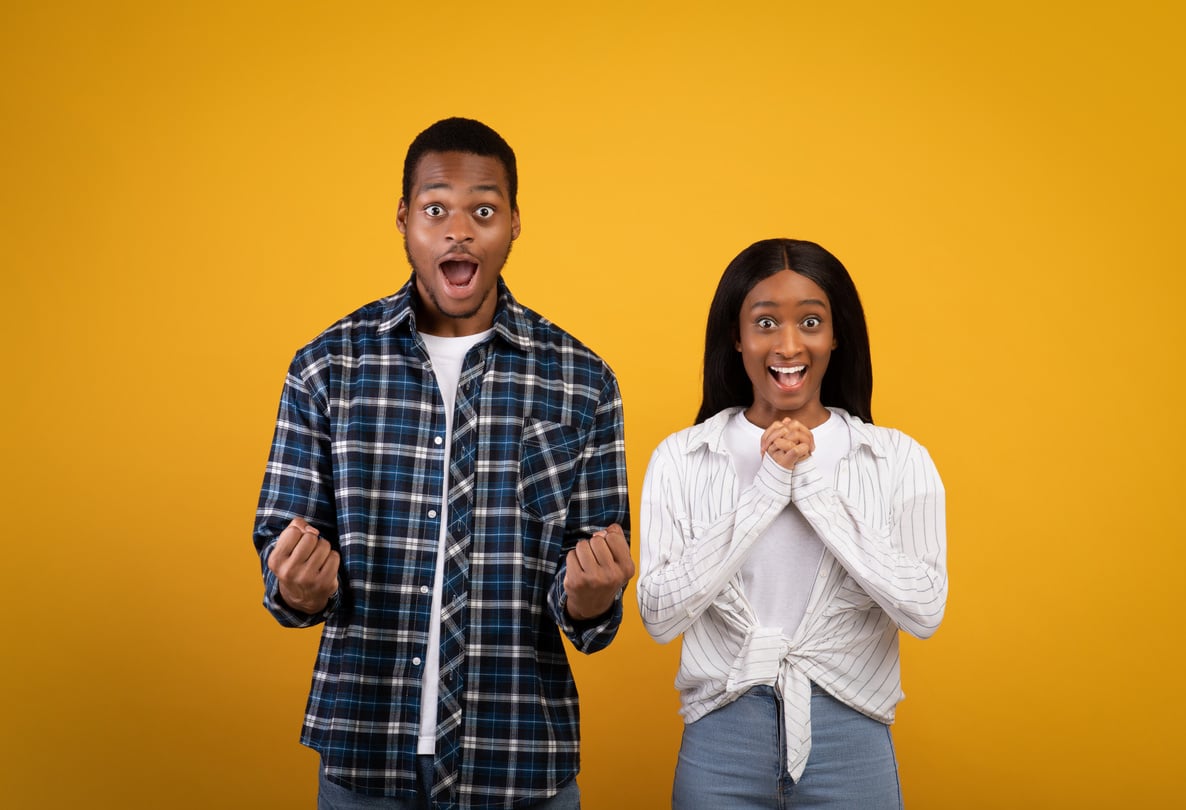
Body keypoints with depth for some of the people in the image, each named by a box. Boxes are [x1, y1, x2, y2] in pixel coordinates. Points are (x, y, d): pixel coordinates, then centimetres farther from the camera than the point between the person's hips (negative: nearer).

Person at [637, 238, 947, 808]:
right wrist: (766, 489, -15)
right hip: (721, 740, 0)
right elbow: (660, 616, -10)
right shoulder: (680, 458, -3)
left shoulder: (899, 459, -3)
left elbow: (924, 612, -12)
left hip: (851, 742, 0)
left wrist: (814, 488, -16)